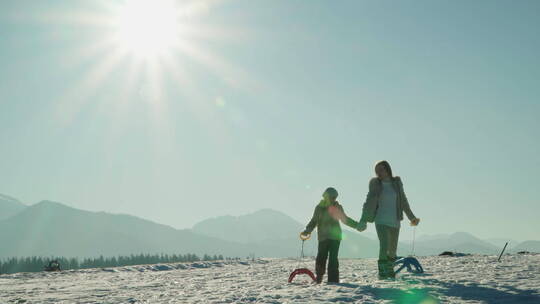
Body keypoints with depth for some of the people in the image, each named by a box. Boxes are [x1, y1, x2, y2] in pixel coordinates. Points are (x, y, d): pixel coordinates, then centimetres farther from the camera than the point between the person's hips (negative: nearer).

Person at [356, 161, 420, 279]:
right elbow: (369, 203, -2)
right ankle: (382, 273, -20)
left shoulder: (396, 182, 4)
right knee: (384, 246, -20)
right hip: (381, 221, -3)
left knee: (393, 249, 11)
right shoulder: (375, 184, -2)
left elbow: (403, 201, 14)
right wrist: (363, 221, -8)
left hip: (395, 221, 3)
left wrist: (412, 217, 19)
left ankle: (390, 273, 27)